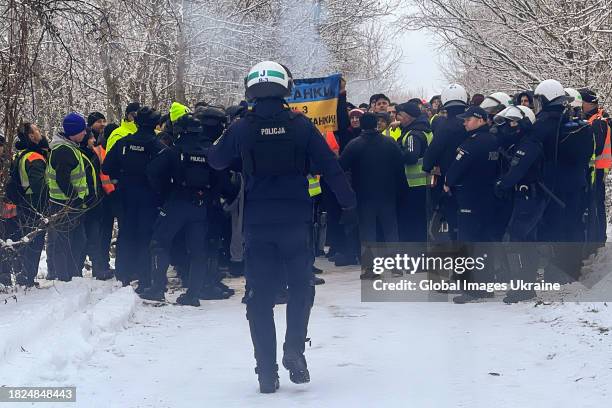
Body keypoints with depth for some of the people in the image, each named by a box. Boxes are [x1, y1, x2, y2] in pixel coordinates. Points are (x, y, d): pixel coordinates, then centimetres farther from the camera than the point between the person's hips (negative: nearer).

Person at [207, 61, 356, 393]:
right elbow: (330, 167, -2)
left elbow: (215, 160, 14)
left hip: (257, 225, 1)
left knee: (260, 297, 6)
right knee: (301, 287, 15)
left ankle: (266, 371, 3)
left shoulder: (241, 130, -3)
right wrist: (348, 203, 9)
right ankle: (294, 349, -3)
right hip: (295, 221, -1)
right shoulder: (300, 126, -5)